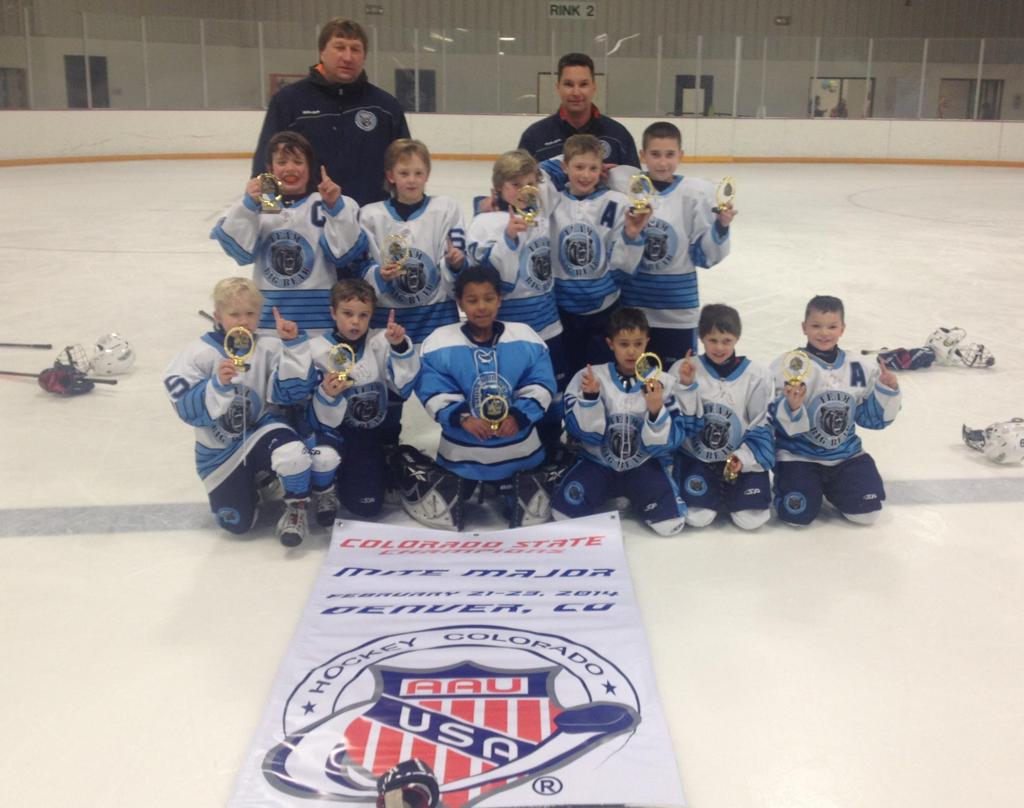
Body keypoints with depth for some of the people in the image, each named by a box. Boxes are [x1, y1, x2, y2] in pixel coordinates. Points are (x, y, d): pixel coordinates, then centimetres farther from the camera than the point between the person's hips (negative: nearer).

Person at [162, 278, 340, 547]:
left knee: (292, 453, -37)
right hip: (220, 450, 1)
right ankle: (252, 480, 34)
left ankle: (296, 508, -6)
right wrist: (218, 385, -37)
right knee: (237, 524, 0)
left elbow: (291, 393, -16)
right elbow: (189, 411, -19)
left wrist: (293, 345, -23)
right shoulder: (199, 353, -14)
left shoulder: (268, 348, -8)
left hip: (260, 430, 0)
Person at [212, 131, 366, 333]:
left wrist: (335, 207, -19)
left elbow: (344, 251, -11)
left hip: (317, 316, -1)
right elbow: (241, 250, -6)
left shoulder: (324, 204, -1)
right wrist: (247, 205, -16)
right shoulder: (258, 205, 5)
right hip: (268, 316, 2)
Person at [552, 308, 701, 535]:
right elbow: (587, 433, -11)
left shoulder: (662, 382, -9)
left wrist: (656, 411, -31)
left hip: (645, 464, 0)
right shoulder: (589, 377, -8)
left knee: (669, 522, -21)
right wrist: (589, 397, -27)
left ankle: (634, 496, 12)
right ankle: (611, 493, 12)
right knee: (565, 510, -20)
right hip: (599, 462, 1)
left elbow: (663, 444, -12)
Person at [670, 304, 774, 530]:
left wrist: (744, 457, -15)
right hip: (696, 458, 0)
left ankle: (730, 492, 21)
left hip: (743, 458, 1)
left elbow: (762, 427, -1)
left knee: (751, 519, -13)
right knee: (698, 518, -16)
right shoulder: (683, 369, -8)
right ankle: (713, 493, 19)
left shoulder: (756, 375, -6)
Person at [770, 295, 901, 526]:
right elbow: (776, 420, -16)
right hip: (799, 454, -4)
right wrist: (792, 407, -37)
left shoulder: (857, 369, 3)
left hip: (845, 454, 4)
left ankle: (829, 487, 23)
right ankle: (787, 481, 18)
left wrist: (887, 390, -8)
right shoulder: (788, 366, -13)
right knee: (799, 515, -17)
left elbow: (871, 417, 7)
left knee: (866, 512, -8)